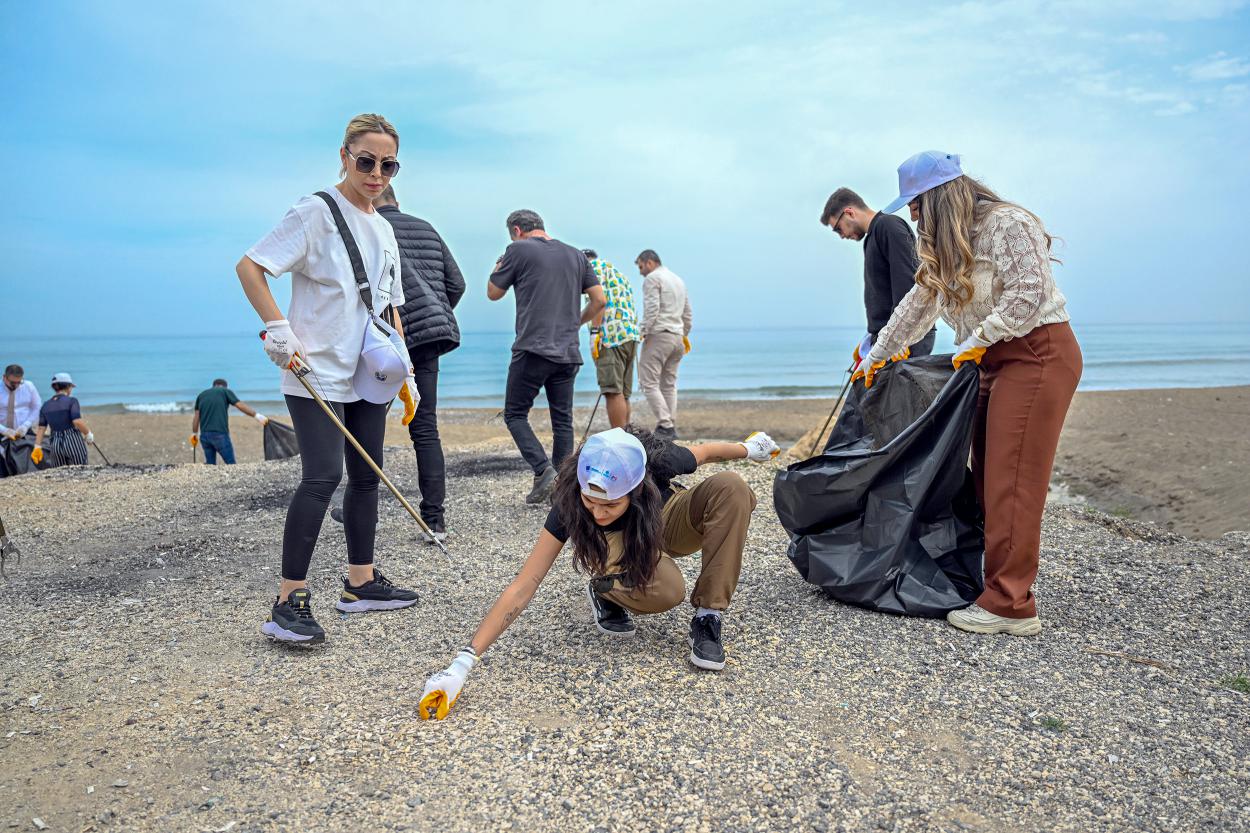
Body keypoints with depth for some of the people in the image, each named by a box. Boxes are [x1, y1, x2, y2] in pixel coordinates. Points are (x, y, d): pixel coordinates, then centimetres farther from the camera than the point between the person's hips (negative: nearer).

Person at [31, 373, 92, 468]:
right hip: (73, 442, -5)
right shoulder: (71, 401, -8)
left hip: (55, 444, 5)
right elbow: (77, 421, -18)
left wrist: (37, 447, 9)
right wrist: (88, 434, -4)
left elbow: (41, 428, 7)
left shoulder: (46, 406, 9)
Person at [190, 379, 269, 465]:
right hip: (220, 434, -5)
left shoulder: (201, 395, 20)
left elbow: (196, 417, 14)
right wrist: (257, 415, -8)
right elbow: (241, 405, -4)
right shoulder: (225, 391, 8)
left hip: (204, 435, 5)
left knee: (210, 464, 13)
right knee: (231, 464, 0)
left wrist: (194, 434, 20)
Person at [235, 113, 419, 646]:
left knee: (366, 476, 10)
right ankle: (288, 604, -7)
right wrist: (279, 329, -21)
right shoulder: (317, 212, -8)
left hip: (366, 374, 8)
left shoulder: (384, 230, 14)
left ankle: (361, 583, 23)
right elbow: (249, 267, -12)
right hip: (317, 373, -8)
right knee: (323, 477, -14)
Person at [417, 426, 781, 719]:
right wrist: (463, 661, -44)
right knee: (666, 591, -37)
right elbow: (523, 587, -37)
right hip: (623, 543, -2)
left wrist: (749, 448, 8)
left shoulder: (658, 461, -38)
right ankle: (606, 592, -2)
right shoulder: (571, 502, -37)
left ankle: (707, 617, -20)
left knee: (730, 487, -30)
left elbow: (705, 452, -13)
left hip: (666, 523, 2)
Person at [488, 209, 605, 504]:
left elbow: (493, 293, 8)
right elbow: (599, 300, 12)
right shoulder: (575, 255, 15)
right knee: (562, 420, 9)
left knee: (515, 414, 5)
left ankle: (544, 471, -11)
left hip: (532, 350, -5)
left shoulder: (518, 250, -1)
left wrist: (499, 266, 25)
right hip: (568, 353, 5)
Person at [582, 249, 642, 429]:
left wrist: (594, 331, -15)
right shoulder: (619, 274, 31)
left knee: (613, 392, -11)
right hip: (632, 334, 9)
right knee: (622, 394, 10)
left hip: (612, 334, -9)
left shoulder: (595, 265, 5)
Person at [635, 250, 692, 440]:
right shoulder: (678, 280, 23)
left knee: (649, 382, -9)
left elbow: (651, 309, -15)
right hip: (677, 336, 9)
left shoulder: (652, 279, -3)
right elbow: (687, 313, 26)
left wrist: (643, 332, -13)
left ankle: (664, 426, -18)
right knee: (669, 384, 10)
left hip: (659, 335, -8)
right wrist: (685, 334, 35)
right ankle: (671, 427, 6)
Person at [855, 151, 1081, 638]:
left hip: (1038, 355, -10)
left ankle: (1010, 606, -8)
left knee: (1011, 483, -12)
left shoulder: (1005, 224, -13)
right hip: (997, 361, 10)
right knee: (988, 478, 8)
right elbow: (919, 304, 20)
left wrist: (977, 340, -18)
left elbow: (1029, 293, -22)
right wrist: (875, 355, 21)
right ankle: (997, 585, 15)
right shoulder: (949, 243, 15)